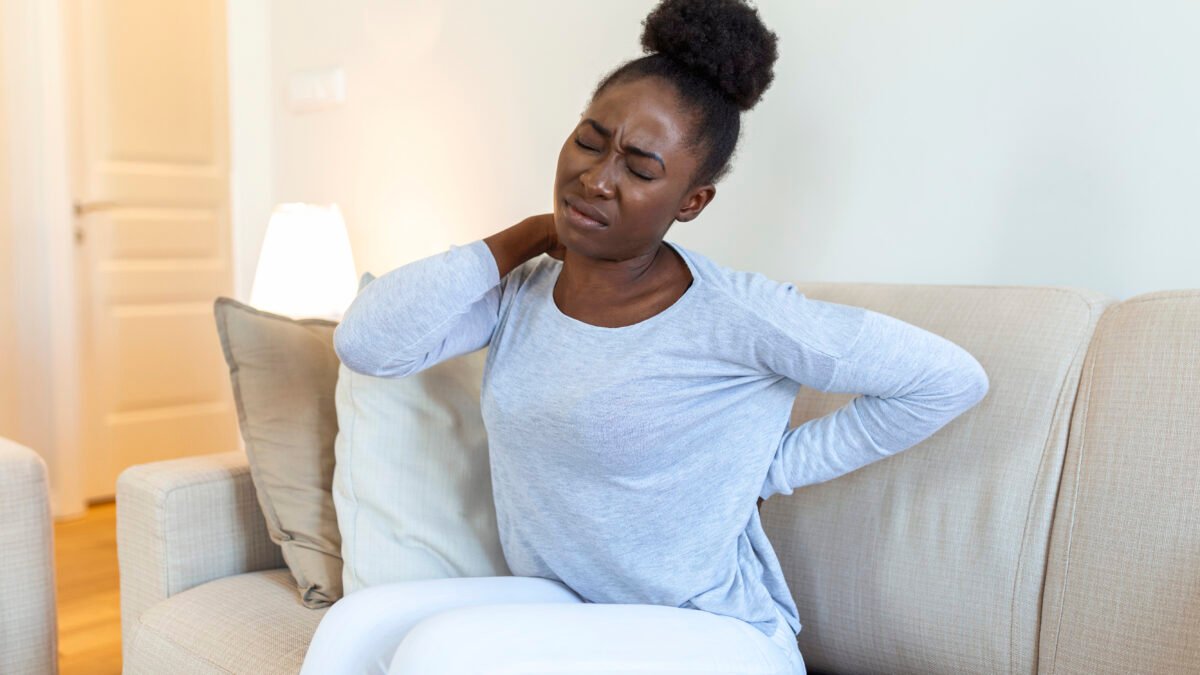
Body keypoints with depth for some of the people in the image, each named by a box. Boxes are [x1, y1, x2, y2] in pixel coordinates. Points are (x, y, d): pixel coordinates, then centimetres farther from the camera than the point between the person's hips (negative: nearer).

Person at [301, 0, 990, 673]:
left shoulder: (732, 314, -16)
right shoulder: (519, 292, 1)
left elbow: (950, 378, -12)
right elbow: (366, 342, -14)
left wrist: (776, 468, -7)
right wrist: (526, 236, -7)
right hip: (561, 609, 5)